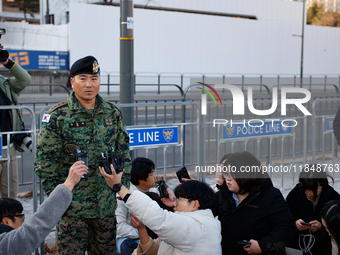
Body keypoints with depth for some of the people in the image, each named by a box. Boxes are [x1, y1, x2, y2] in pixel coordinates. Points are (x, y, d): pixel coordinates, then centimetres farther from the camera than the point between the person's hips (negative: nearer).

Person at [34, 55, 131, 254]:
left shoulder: (113, 113, 6)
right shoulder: (58, 116, -7)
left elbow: (123, 153, 13)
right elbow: (45, 159, -7)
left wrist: (123, 185, 7)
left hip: (106, 205, 4)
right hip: (72, 206, -4)